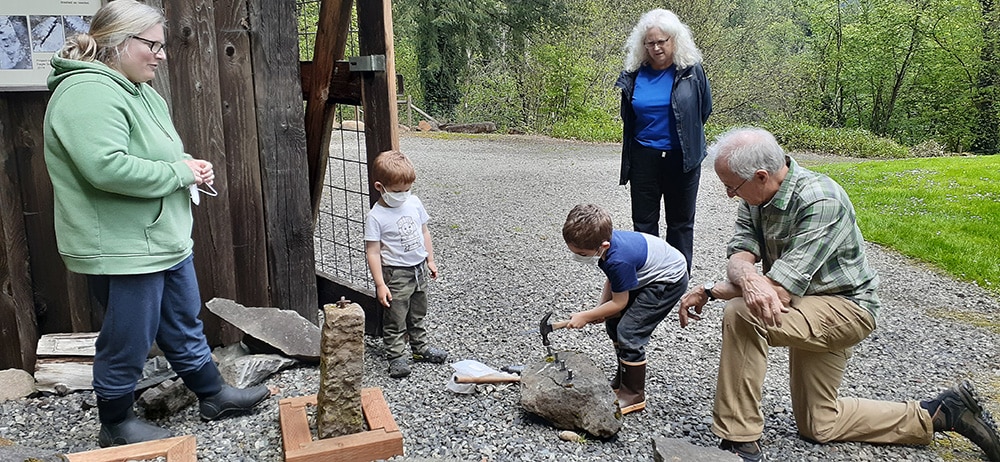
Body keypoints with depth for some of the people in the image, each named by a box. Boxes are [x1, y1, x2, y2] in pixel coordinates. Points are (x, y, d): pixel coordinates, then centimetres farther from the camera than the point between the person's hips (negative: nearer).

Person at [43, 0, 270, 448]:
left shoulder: (139, 91, 12)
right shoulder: (88, 93, -21)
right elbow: (107, 168, -34)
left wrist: (191, 165, 1)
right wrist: (181, 172, -21)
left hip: (166, 240, 10)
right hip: (122, 251, -10)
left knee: (184, 325, 21)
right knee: (128, 342, 7)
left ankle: (213, 395, 37)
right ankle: (116, 425, 27)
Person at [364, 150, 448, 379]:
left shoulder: (414, 203, -1)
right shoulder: (376, 217, -19)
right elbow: (373, 252, -18)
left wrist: (430, 260, 14)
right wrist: (380, 284, -19)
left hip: (419, 269, 6)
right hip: (396, 274, -6)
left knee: (418, 314, 21)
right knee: (395, 319, 2)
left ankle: (420, 348, 34)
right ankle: (396, 356, 13)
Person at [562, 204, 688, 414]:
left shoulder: (619, 260, -38)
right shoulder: (606, 239, -14)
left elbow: (619, 303, -23)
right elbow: (612, 279, 3)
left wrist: (586, 316, -15)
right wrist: (601, 308, -7)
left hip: (669, 280, -10)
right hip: (647, 274, 10)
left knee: (629, 332, -13)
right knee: (613, 322, 11)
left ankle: (634, 395, 3)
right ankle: (622, 378, 28)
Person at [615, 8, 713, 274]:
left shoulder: (692, 71, -6)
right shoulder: (634, 74, -1)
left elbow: (705, 110, 8)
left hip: (681, 158, -2)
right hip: (644, 158, 2)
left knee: (681, 222, 9)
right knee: (643, 221, 8)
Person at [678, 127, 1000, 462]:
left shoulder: (820, 202, -30)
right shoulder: (755, 195, -6)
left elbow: (781, 292, -34)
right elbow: (738, 257, -16)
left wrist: (709, 292, -28)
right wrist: (747, 277, -41)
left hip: (845, 306, -9)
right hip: (808, 308, 9)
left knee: (741, 315, -33)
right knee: (819, 425, 18)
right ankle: (940, 413, 28)